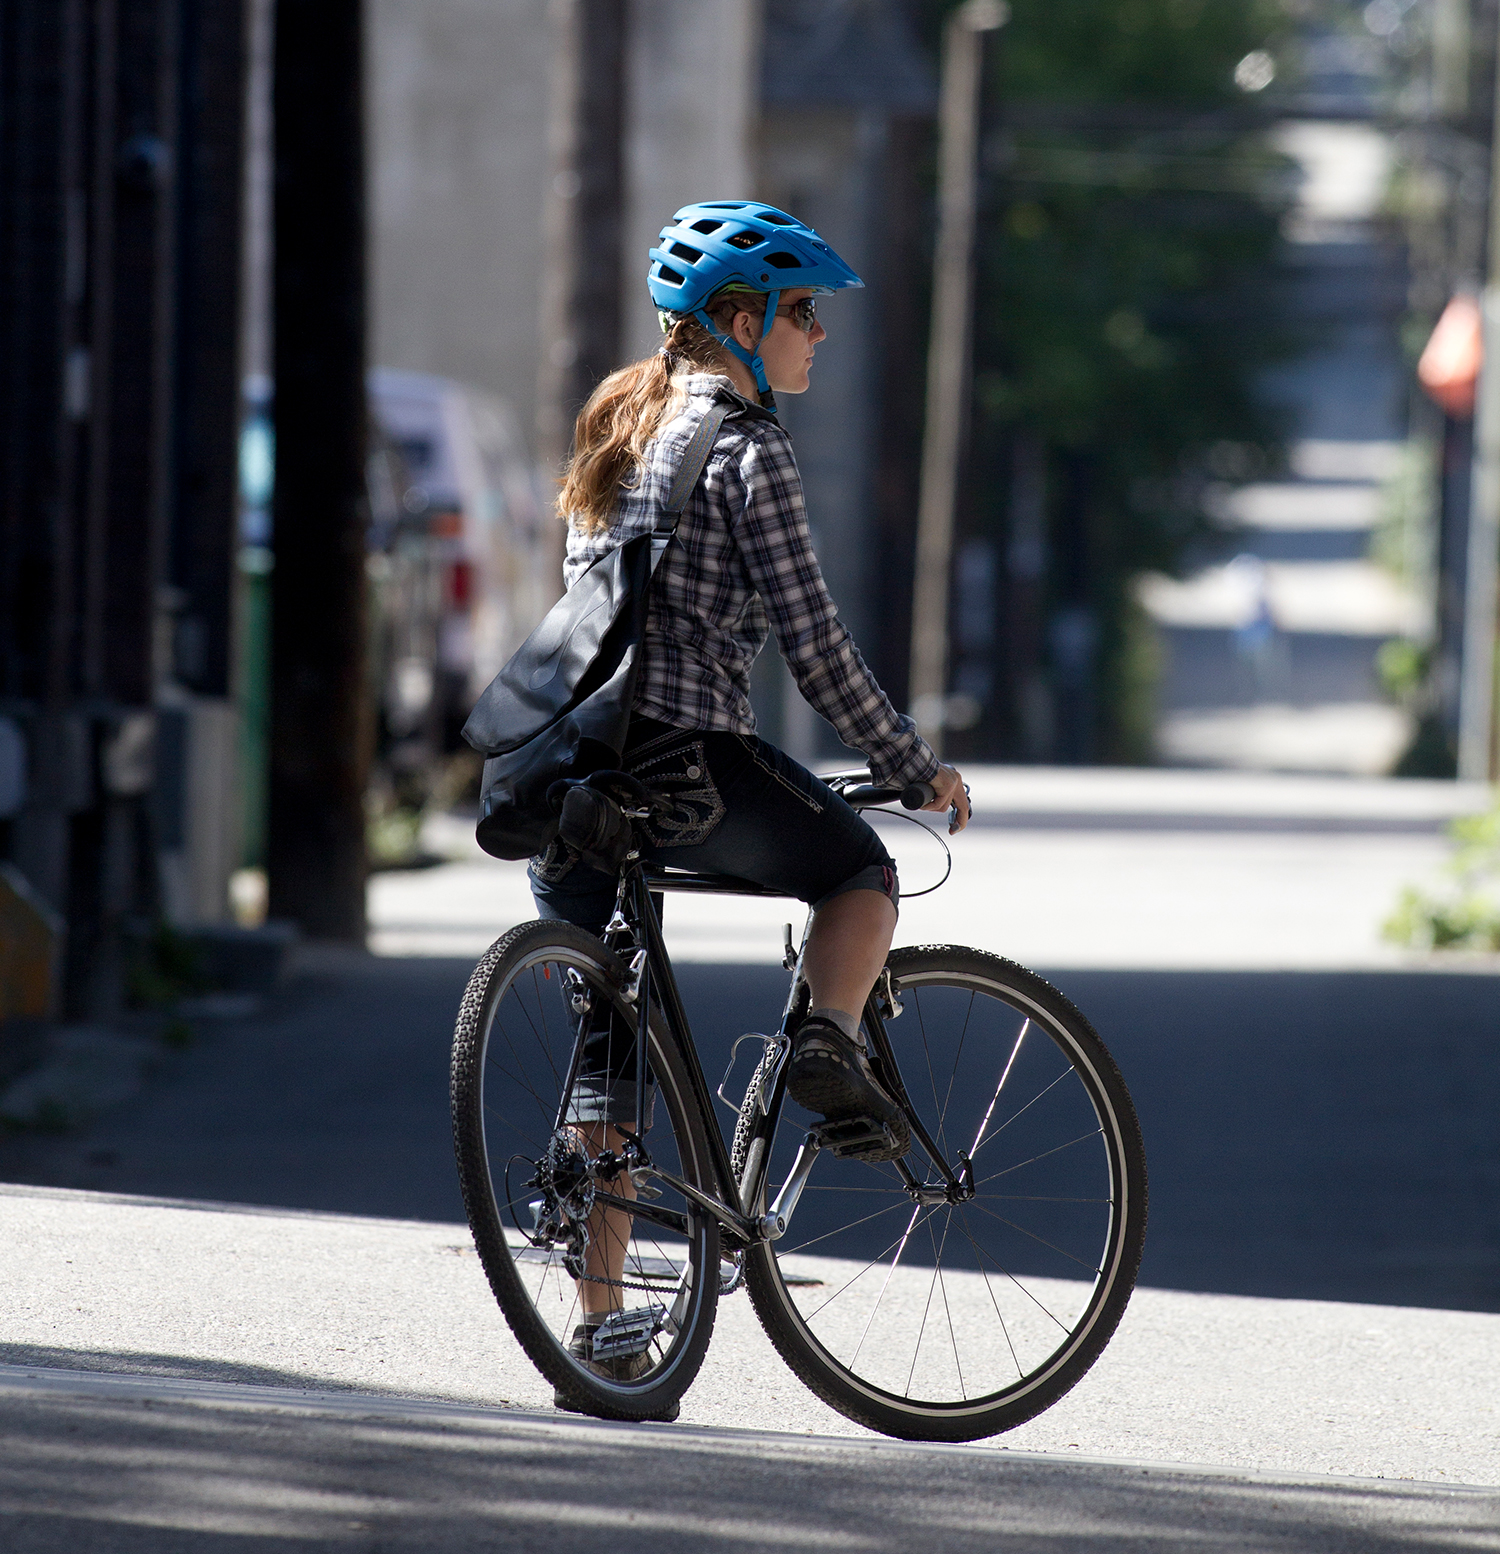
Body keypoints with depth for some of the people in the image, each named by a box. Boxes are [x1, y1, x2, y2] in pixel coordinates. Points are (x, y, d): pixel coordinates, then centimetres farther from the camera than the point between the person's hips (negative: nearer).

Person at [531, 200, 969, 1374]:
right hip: (687, 763, -7)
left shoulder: (618, 423, 19)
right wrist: (910, 765, 2)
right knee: (861, 873, 20)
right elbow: (812, 641, -7)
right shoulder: (745, 447, -6)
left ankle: (599, 1322, 7)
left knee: (604, 1050, 10)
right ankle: (828, 1042, -7)